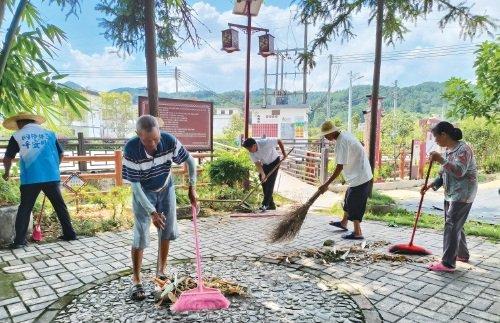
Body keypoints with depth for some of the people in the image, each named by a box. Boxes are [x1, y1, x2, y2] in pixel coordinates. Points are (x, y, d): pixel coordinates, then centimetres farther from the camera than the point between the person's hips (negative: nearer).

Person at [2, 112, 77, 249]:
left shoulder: (17, 136, 6)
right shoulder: (49, 134, 10)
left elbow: (7, 158, 10)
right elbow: (60, 155, 12)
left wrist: (7, 172, 29)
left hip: (30, 179, -1)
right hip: (52, 177, 1)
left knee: (24, 209, 10)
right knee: (60, 205, 11)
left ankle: (19, 240, 9)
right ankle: (69, 233, 14)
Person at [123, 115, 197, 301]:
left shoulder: (169, 141, -27)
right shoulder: (131, 149, -32)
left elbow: (190, 161, -11)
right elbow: (135, 185, -26)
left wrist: (192, 188, -17)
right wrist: (152, 212, -28)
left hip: (166, 188, 3)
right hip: (143, 192, -3)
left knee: (167, 230, 6)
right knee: (140, 235, -7)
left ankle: (160, 272, 24)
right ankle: (136, 281, 7)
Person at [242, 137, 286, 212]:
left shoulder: (265, 142, -33)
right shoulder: (252, 153, -18)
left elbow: (279, 141, -22)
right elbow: (257, 163, -18)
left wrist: (283, 152, -15)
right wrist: (262, 174, -29)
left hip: (274, 162, -5)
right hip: (265, 164, 5)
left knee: (270, 183, -14)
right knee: (264, 183, 2)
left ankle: (265, 204, -13)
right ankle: (271, 205, 12)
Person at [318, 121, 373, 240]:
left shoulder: (341, 143, -23)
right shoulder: (345, 135, 7)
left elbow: (339, 167, -26)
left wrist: (326, 184, -23)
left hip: (359, 177, -10)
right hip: (361, 175, 10)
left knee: (353, 204, -2)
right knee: (349, 199, 23)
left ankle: (357, 233, 8)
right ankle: (343, 223, 40)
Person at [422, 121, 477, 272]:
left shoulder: (463, 149, -17)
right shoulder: (448, 150, 10)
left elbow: (459, 172, -29)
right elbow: (444, 174, 17)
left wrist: (440, 160, -33)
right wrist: (431, 185, 7)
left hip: (462, 194, -9)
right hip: (451, 194, 9)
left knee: (452, 226, -8)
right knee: (456, 225, 18)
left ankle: (448, 263, -3)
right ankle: (462, 254, 35)